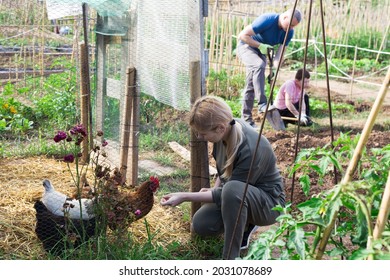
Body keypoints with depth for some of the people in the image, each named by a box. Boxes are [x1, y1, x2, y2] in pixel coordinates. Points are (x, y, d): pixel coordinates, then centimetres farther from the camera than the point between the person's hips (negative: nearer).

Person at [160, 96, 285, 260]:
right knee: (201, 224, -9)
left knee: (233, 189, -38)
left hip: (268, 203, -7)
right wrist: (215, 189, -1)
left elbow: (231, 190, -26)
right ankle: (246, 224, 16)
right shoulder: (226, 129, -12)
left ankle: (231, 259, -24)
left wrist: (184, 197, -25)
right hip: (239, 196, 7)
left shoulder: (251, 150, -35)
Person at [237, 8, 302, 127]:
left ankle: (246, 119, 8)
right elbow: (243, 35, -25)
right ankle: (262, 104, -38)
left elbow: (280, 53, -12)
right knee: (259, 65, -36)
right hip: (246, 46, -6)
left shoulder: (289, 32, -10)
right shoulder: (267, 20, -28)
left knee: (251, 85, 4)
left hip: (261, 51, 6)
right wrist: (260, 45, -29)